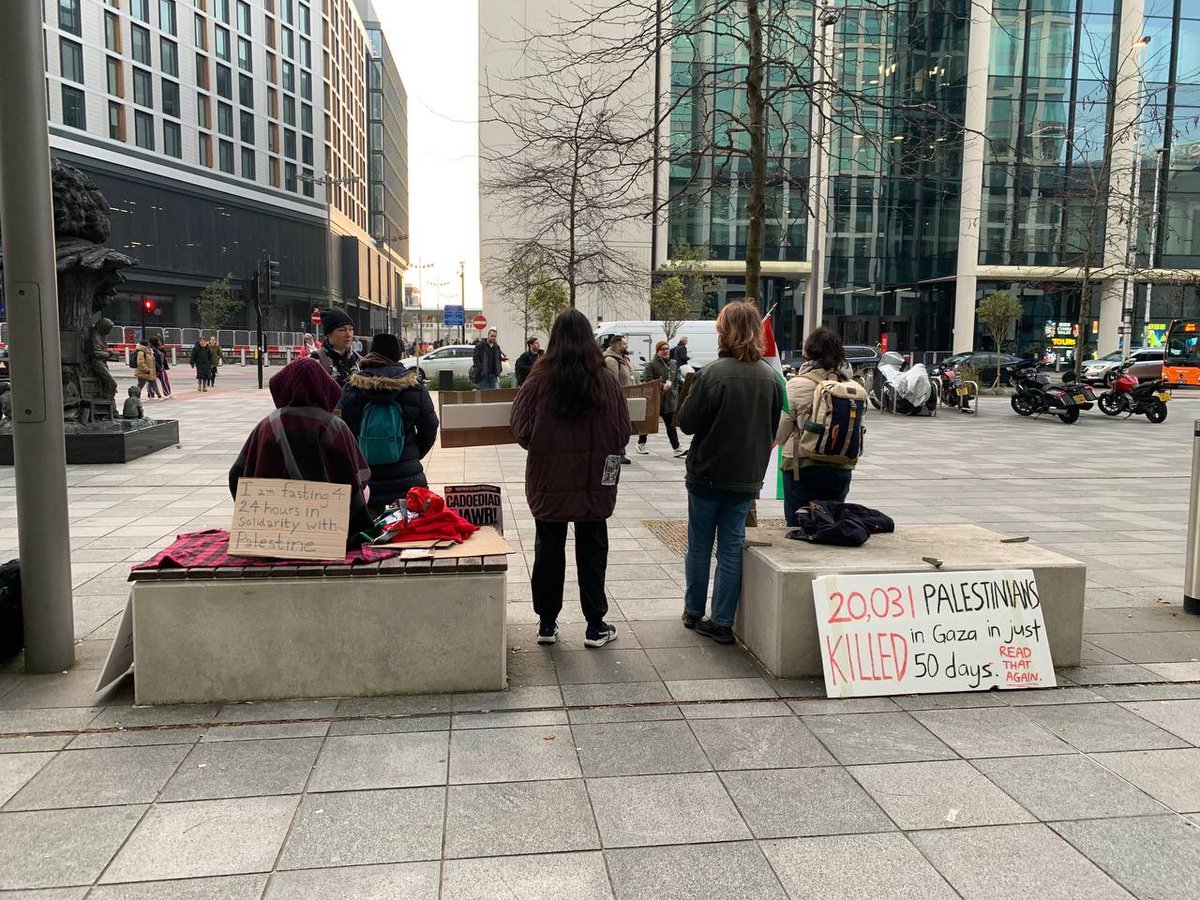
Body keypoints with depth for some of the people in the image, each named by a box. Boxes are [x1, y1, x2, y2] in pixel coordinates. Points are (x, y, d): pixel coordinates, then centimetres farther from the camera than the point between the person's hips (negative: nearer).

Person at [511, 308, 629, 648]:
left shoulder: (539, 381, -11)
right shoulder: (606, 382, -8)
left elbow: (521, 431, -9)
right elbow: (622, 434, -4)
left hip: (548, 483, 0)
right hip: (594, 484, 0)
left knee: (548, 551, 13)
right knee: (592, 553, 12)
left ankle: (546, 623, 22)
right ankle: (595, 626, 19)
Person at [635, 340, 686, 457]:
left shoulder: (673, 364, 13)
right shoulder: (651, 364, -8)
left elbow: (676, 380, 20)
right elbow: (647, 381, -15)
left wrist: (675, 393, 9)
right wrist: (661, 385, -24)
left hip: (670, 399, 5)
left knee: (671, 424, 2)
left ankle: (676, 449, 0)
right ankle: (641, 444, 26)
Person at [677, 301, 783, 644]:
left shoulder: (713, 373, -17)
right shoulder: (770, 377, -1)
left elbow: (687, 422, -12)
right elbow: (773, 428, 9)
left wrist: (690, 396, 5)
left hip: (708, 474, -3)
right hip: (747, 478, 3)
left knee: (699, 546, 12)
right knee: (731, 548, 10)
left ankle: (693, 612, 25)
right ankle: (722, 622, 13)